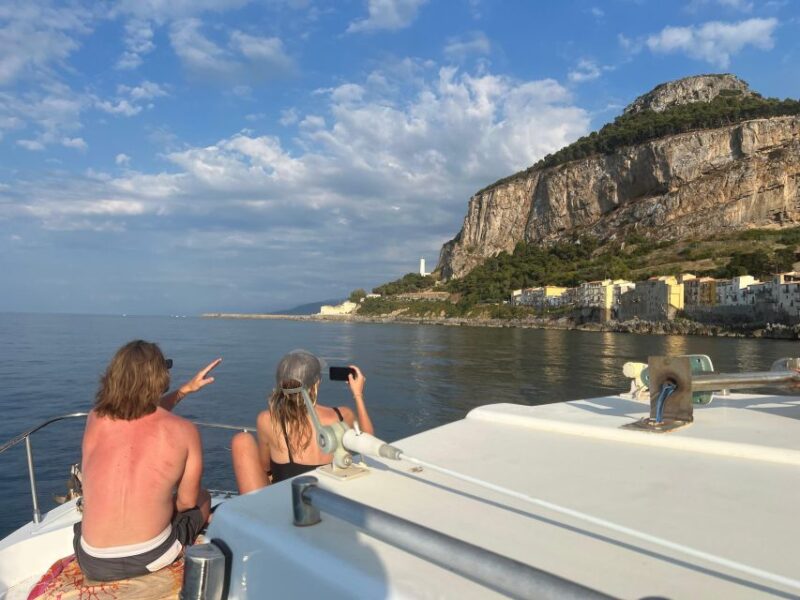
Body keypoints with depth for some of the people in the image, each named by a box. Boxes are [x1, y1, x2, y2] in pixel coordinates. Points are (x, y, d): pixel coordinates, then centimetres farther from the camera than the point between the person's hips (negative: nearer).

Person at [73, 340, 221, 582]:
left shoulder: (95, 419, -3)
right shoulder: (184, 431, -12)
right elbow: (186, 502, -1)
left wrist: (186, 389, 25)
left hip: (94, 564, 3)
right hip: (153, 557, -3)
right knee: (202, 498, 28)